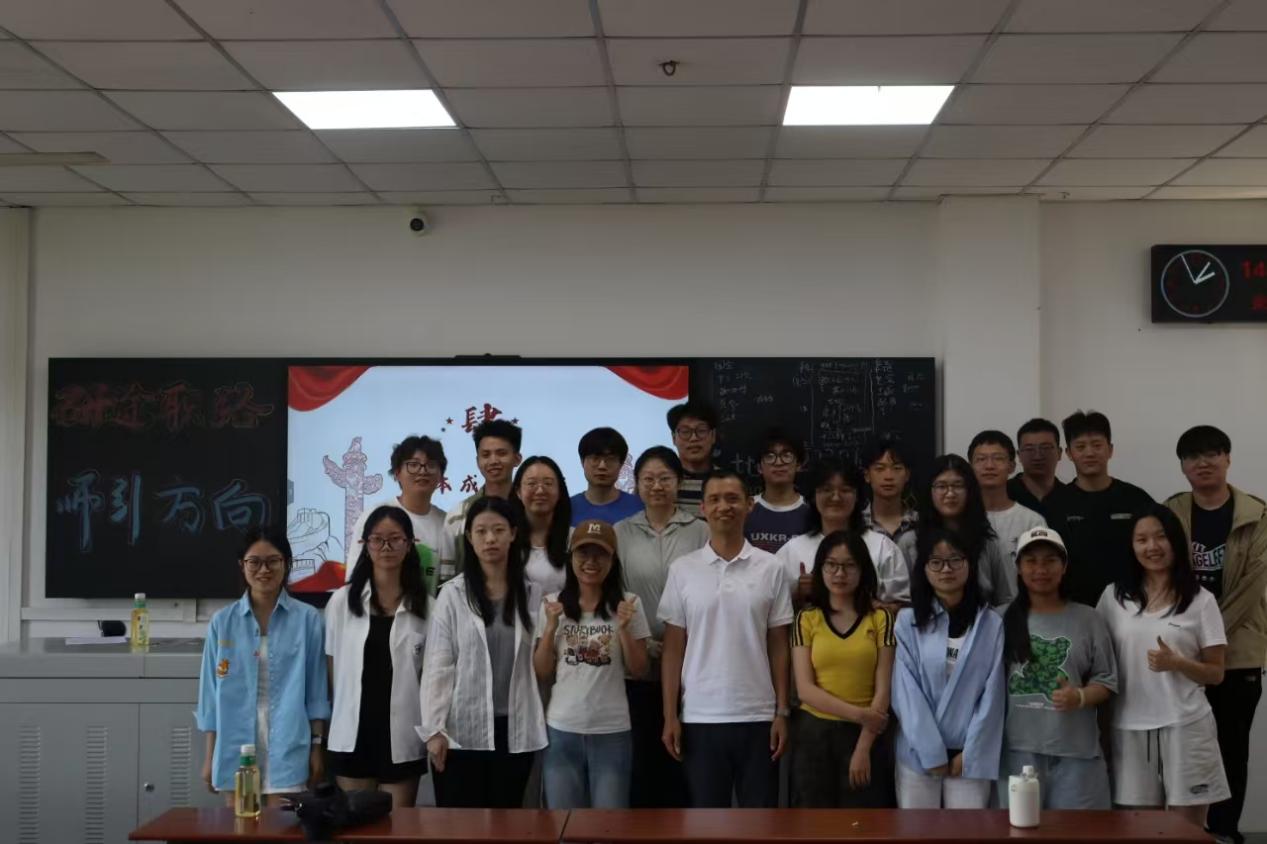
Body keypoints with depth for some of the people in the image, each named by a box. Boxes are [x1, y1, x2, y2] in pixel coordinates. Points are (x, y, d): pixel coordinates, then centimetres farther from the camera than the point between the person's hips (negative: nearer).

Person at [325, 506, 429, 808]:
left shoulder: (425, 605, 1)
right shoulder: (342, 601, 1)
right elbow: (331, 667, 6)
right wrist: (332, 721, 4)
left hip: (402, 737, 0)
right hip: (353, 734, 0)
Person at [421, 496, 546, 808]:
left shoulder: (532, 593, 5)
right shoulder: (453, 594, -2)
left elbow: (540, 664, 9)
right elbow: (437, 666, -5)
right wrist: (433, 729, -10)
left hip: (516, 730, 2)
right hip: (462, 729, -2)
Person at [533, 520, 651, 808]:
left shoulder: (629, 604, -1)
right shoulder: (552, 604, 2)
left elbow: (638, 671, 1)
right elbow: (542, 674, 3)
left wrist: (623, 629, -13)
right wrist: (551, 627, -9)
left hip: (612, 731, -1)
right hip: (562, 729, 1)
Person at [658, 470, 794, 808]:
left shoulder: (769, 568, 2)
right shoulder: (682, 570, 2)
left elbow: (778, 646, 4)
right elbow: (673, 648, 3)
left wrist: (782, 712, -1)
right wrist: (670, 715, -1)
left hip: (757, 716, 0)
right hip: (700, 717, 0)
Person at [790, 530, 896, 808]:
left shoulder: (880, 619, 1)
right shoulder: (807, 619, 2)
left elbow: (883, 690, -3)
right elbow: (805, 689, -5)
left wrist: (863, 747, -10)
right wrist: (857, 714, -14)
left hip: (866, 734, 0)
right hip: (814, 734, 1)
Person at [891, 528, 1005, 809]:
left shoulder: (991, 624, 3)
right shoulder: (907, 621, -1)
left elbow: (992, 695, 1)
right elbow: (905, 693, -4)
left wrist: (969, 753, -6)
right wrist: (932, 753, -9)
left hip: (969, 757, 1)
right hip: (919, 754, 0)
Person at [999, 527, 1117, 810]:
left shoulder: (1088, 619, 6)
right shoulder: (1003, 619, 5)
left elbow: (1106, 681, 7)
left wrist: (1080, 697, -13)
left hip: (1075, 752, 0)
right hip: (1017, 750, 0)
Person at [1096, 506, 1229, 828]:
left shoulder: (1201, 600, -1)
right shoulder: (1114, 596, 5)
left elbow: (1216, 674, 0)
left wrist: (1176, 663, -18)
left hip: (1185, 726, -2)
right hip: (1130, 728, 2)